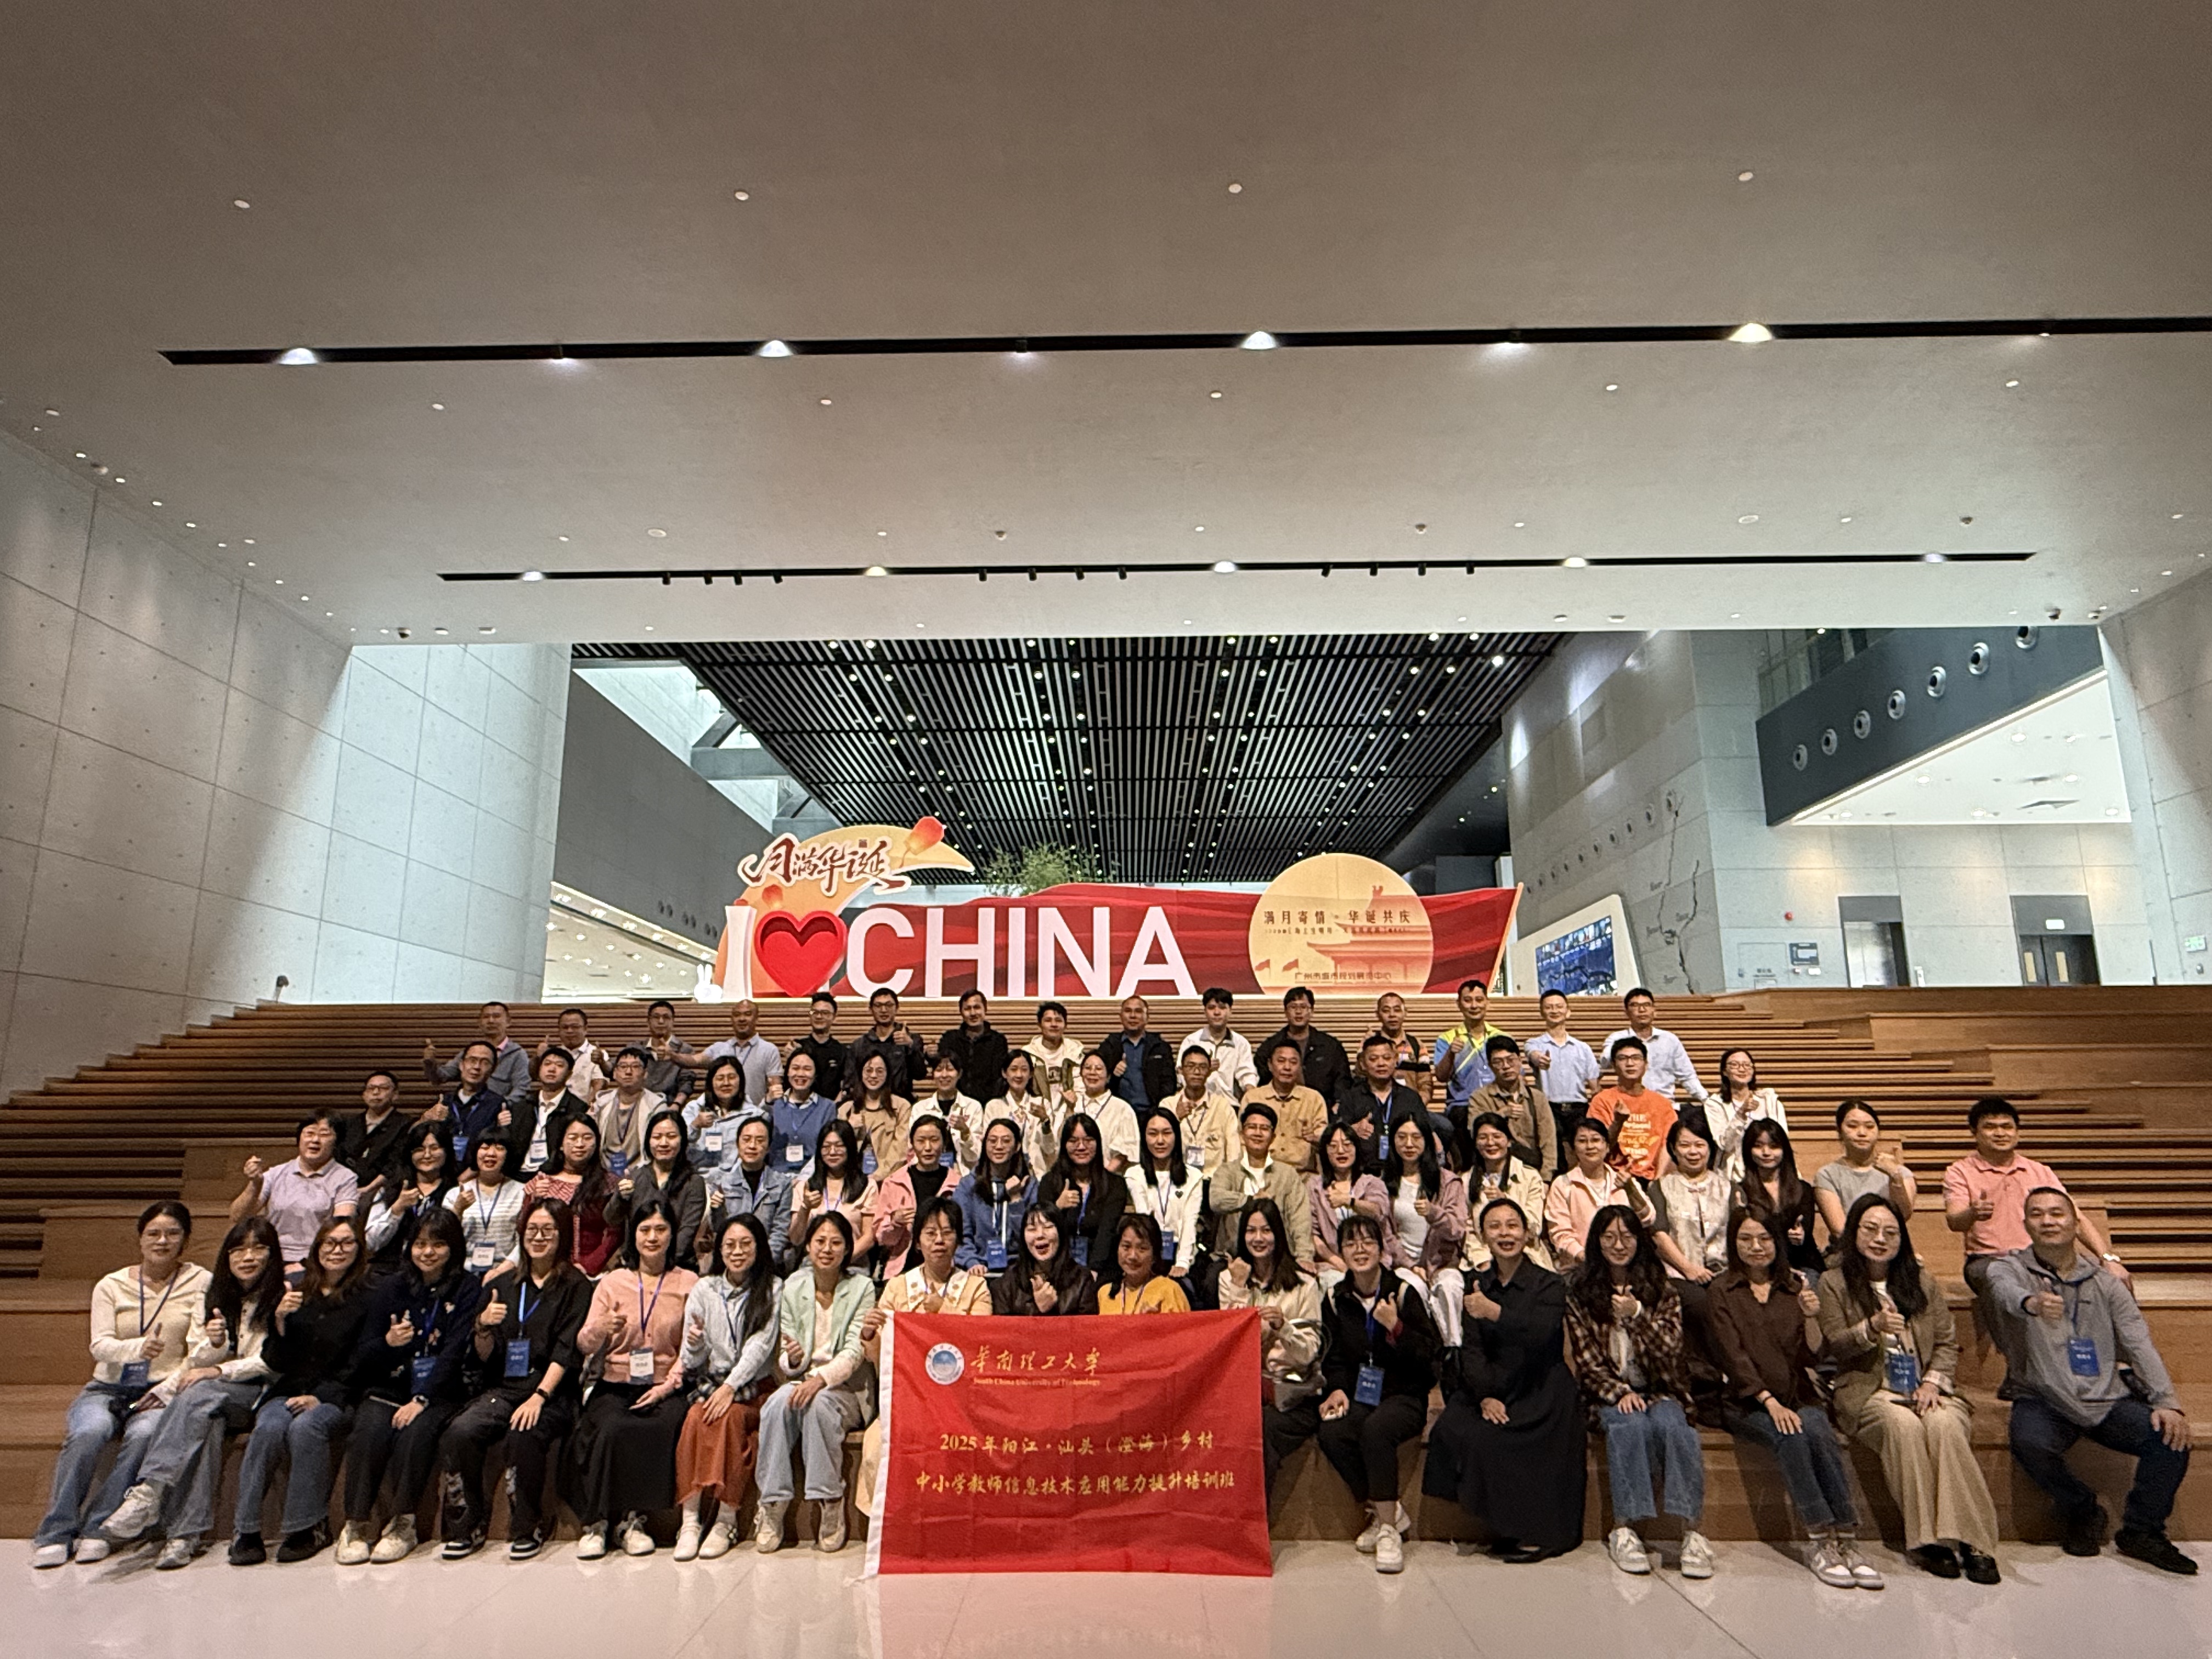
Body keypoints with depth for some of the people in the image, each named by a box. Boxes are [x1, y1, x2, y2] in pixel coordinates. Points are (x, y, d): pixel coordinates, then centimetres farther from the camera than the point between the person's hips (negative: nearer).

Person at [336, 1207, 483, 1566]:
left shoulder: (467, 1289, 0)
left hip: (439, 1393, -3)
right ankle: (356, 1524, -16)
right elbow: (361, 1356, 9)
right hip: (388, 1388, 3)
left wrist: (422, 1400, -20)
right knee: (370, 1431, -27)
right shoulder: (391, 1289, 10)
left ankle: (402, 1525, -18)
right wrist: (387, 1343, -14)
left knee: (415, 1431, -31)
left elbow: (455, 1352, -9)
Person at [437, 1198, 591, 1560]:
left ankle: (528, 1528, -11)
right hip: (503, 1388, 4)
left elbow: (567, 1351, -6)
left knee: (523, 1436, -32)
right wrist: (484, 1328, -7)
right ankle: (468, 1526, -5)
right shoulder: (506, 1286, 16)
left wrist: (539, 1396, -19)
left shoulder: (576, 1286, 3)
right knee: (459, 1433, -24)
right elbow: (485, 1358, 14)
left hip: (553, 1391, -4)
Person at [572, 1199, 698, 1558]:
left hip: (664, 1388, -1)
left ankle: (634, 1519, -12)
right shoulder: (612, 1281, 10)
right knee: (612, 1429, -30)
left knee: (668, 1428, -31)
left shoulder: (688, 1283, 6)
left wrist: (668, 1386, -14)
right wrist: (604, 1328, -20)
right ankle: (596, 1522, -12)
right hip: (616, 1385, 1)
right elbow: (584, 1346, 2)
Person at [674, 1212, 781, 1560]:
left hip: (755, 1387, -2)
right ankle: (690, 1520, -28)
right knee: (696, 1418, -29)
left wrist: (731, 1387, -20)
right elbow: (693, 1362, 7)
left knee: (730, 1415, -31)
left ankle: (726, 1522, -25)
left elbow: (760, 1346, -8)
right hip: (711, 1384, 2)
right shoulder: (703, 1290, 10)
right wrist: (694, 1344, -16)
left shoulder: (773, 1290, 3)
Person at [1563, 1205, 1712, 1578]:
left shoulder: (1660, 1289, 9)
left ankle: (1691, 1530, -32)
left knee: (1671, 1424, -32)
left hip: (1658, 1390, 1)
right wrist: (1620, 1393, -14)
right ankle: (1624, 1528, -31)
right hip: (1609, 1394, -1)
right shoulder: (1579, 1291, 5)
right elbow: (1585, 1359, 1)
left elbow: (1670, 1348, -4)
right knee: (1629, 1425, -33)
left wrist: (1636, 1314, -19)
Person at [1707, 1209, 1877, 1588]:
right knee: (1791, 1438, -31)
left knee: (1818, 1432, -29)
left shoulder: (1797, 1286, 10)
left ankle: (1846, 1540, -24)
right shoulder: (1722, 1292, 3)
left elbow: (1813, 1357, 3)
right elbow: (1734, 1358, -5)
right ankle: (1825, 1542, -24)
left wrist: (1812, 1317, -15)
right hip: (1747, 1404, -2)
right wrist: (1771, 1404, -17)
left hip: (1799, 1398, 2)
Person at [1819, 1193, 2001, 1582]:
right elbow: (1834, 1346, 0)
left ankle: (1970, 1540, -30)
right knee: (1903, 1426, -34)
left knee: (1944, 1426, -31)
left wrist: (1933, 1381, -7)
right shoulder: (1835, 1282, 6)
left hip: (1926, 1388, 3)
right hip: (1869, 1390, -2)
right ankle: (1927, 1539, -28)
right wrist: (1873, 1327, -19)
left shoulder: (1922, 1280, 16)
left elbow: (1948, 1342, 12)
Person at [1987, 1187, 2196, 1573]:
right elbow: (2006, 1292, -26)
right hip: (2044, 1400, -3)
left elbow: (2140, 1344, 4)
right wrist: (2032, 1302, -51)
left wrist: (2167, 1401, -12)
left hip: (2110, 1399, 3)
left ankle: (2142, 1531, 4)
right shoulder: (2009, 1268, 0)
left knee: (2172, 1438, -21)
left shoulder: (2104, 1282, 12)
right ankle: (2081, 1510, 2)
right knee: (2029, 1444, -31)